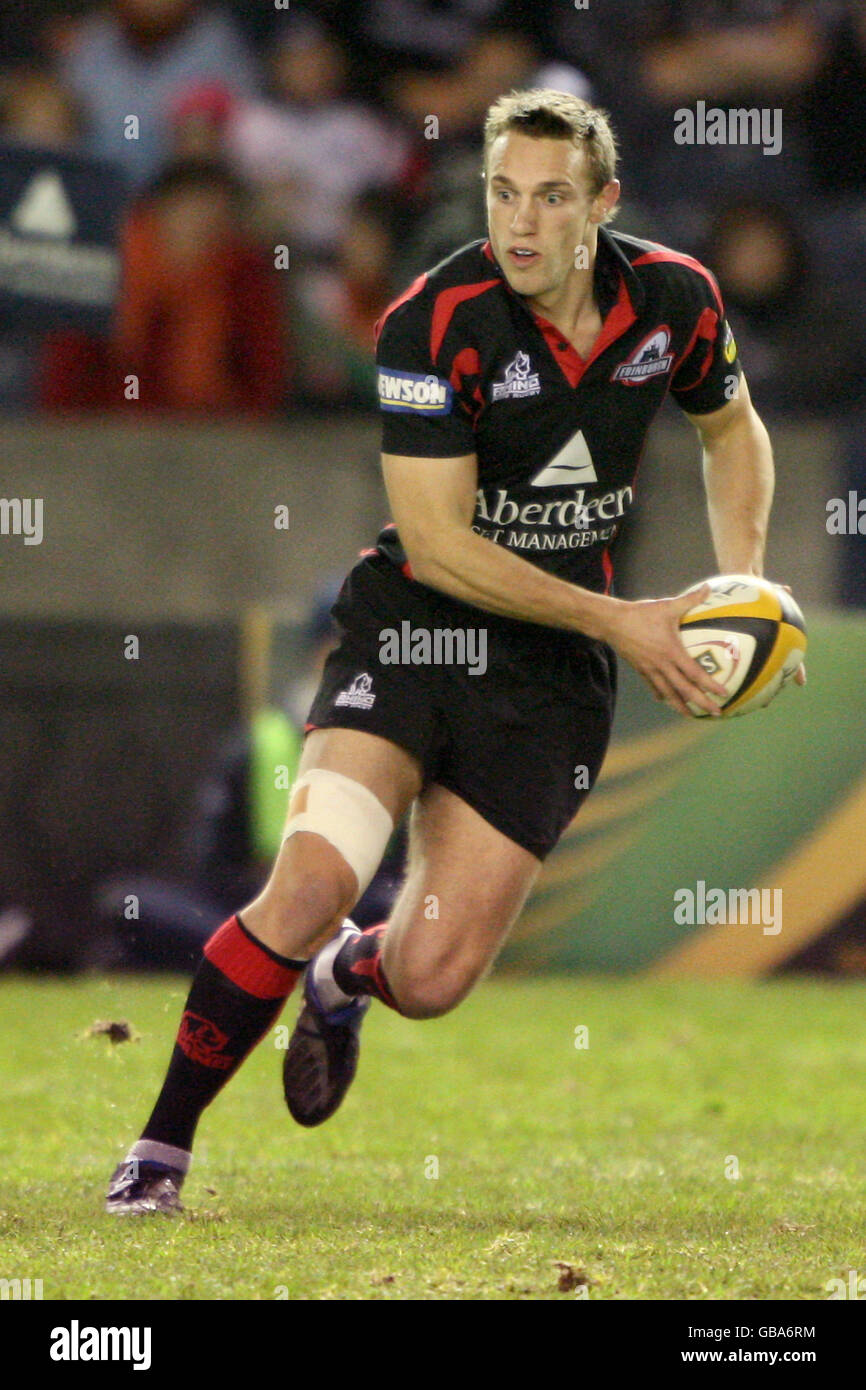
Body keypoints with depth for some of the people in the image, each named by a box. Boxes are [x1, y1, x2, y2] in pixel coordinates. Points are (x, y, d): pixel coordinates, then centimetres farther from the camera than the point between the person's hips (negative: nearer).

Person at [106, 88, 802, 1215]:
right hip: (416, 619, -3)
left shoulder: (673, 297, -4)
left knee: (430, 980, -5)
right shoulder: (437, 322, -18)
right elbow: (436, 542, -17)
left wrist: (742, 584, 3)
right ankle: (161, 1150, -8)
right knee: (313, 883, -25)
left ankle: (346, 975, 35)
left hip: (553, 670, 3)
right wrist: (620, 622, -19)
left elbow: (731, 427, 17)